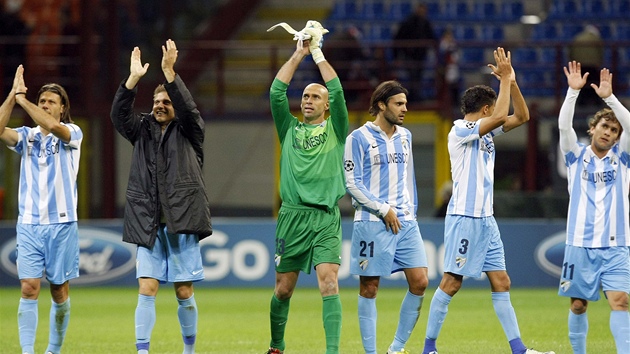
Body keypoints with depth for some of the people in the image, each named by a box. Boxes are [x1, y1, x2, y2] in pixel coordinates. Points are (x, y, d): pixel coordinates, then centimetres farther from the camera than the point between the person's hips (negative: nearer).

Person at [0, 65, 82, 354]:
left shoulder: (72, 133, -1)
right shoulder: (27, 136, 7)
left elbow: (54, 126, -23)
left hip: (61, 223, -2)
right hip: (29, 224, 2)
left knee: (60, 291, 6)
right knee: (29, 289, -8)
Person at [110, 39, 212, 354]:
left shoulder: (189, 131, 4)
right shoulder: (143, 129, 11)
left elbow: (187, 109, -15)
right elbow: (119, 115, -5)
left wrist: (169, 72, -24)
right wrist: (133, 79, -17)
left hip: (181, 222, -2)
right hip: (148, 224, 2)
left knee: (184, 293, 4)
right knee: (147, 290, -5)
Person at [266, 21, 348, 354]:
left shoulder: (334, 130, 12)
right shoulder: (290, 129, 16)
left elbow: (337, 92, -1)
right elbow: (276, 92, 4)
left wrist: (318, 53, 2)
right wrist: (298, 54, 3)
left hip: (326, 218, -2)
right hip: (292, 215, 2)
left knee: (329, 282, -15)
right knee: (283, 288, 5)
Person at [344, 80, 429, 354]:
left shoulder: (405, 136, 14)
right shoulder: (359, 138, -6)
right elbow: (352, 183, -9)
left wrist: (411, 210, 17)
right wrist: (384, 210, -12)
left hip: (405, 222, 6)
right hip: (372, 223, -6)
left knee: (420, 282, -4)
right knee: (369, 288, -1)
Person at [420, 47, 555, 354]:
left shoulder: (485, 131, 15)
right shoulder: (460, 131, -11)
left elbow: (521, 116, 16)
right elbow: (500, 115, -24)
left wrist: (511, 81, 5)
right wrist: (504, 78, -14)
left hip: (485, 219, 9)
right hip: (463, 217, -9)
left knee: (501, 282, 4)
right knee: (451, 282, -7)